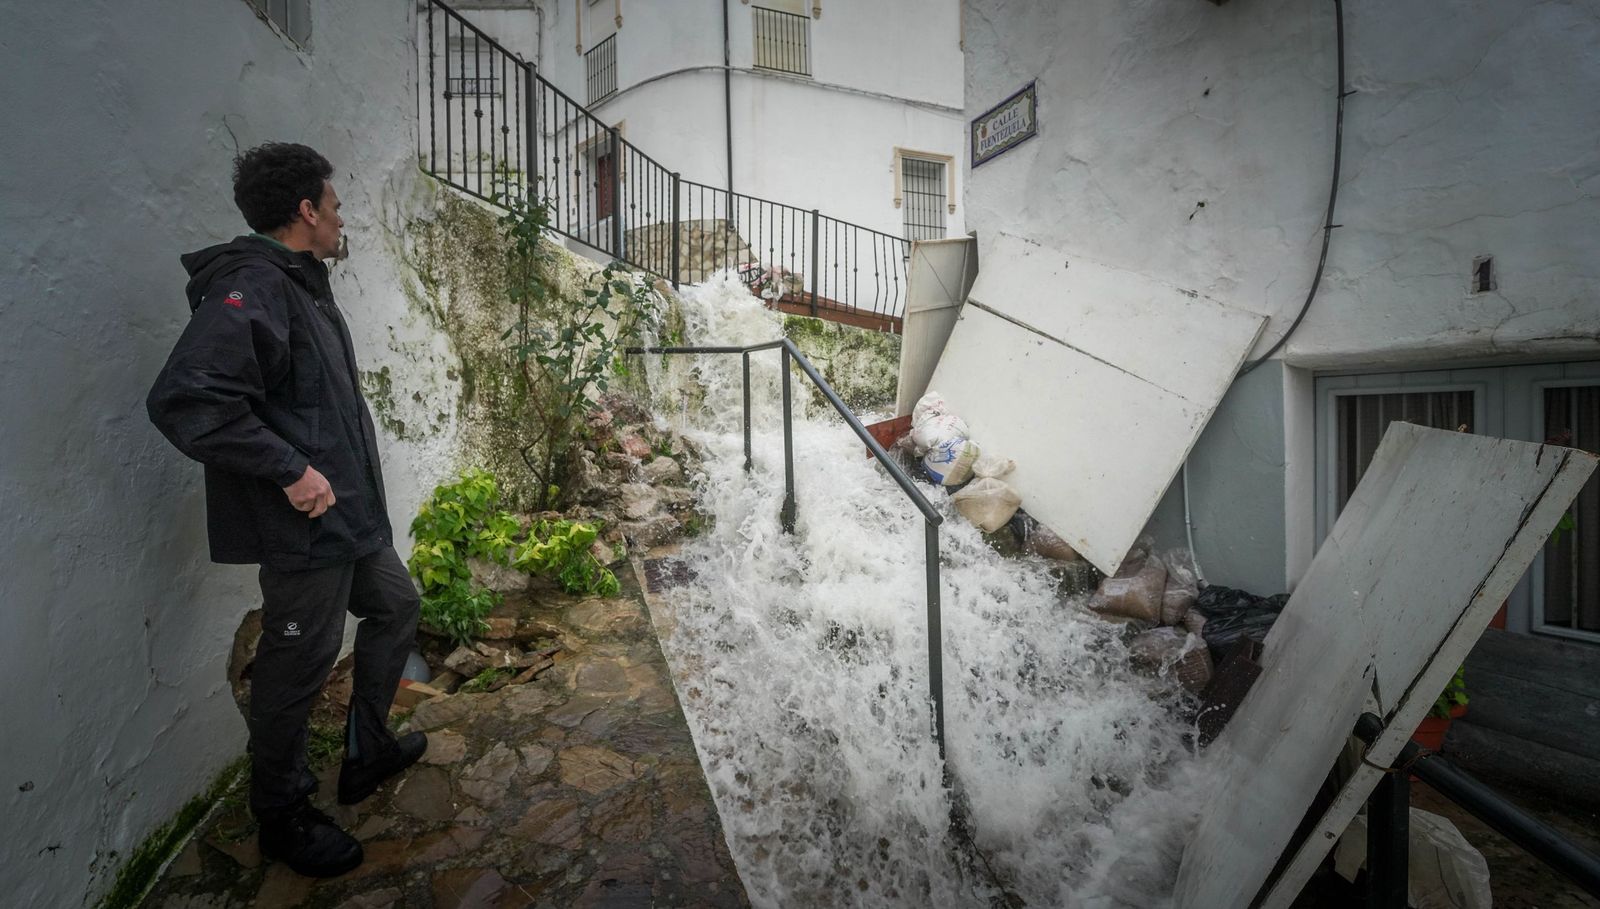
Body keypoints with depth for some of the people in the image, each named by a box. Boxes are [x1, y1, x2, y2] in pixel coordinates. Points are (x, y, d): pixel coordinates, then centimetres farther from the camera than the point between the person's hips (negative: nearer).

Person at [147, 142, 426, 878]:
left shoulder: (301, 286, 13)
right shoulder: (251, 289, -18)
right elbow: (183, 400, -29)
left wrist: (340, 465, 16)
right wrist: (290, 470, -24)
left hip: (351, 512, 10)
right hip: (304, 526, -10)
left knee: (394, 608, 21)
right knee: (298, 666, 5)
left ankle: (366, 751, 38)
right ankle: (282, 818, 28)